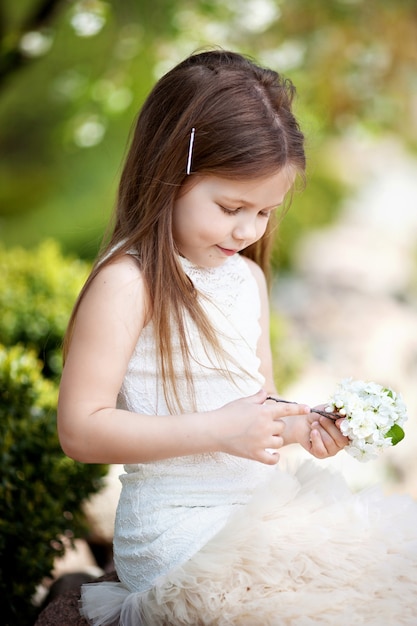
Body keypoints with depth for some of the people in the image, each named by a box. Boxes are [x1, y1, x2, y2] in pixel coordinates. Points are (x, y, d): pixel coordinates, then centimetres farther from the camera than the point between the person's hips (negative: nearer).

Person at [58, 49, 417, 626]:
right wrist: (219, 430, -20)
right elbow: (81, 430, -16)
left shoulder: (248, 276, 12)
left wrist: (299, 426, 1)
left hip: (262, 507, 8)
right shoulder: (127, 282, -12)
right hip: (180, 529, -8)